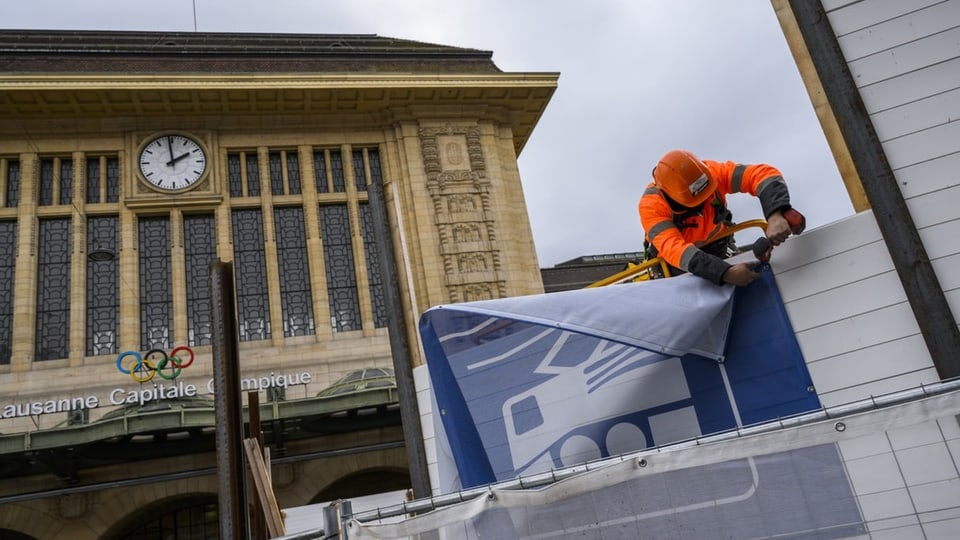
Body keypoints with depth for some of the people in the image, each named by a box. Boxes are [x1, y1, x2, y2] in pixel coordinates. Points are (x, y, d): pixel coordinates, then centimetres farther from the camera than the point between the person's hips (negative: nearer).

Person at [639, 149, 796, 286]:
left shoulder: (711, 172, -31)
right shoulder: (651, 204, -37)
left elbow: (764, 174, -37)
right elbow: (673, 249, -49)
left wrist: (775, 216, -56)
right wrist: (727, 273, -60)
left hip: (717, 246, 2)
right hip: (679, 261, -2)